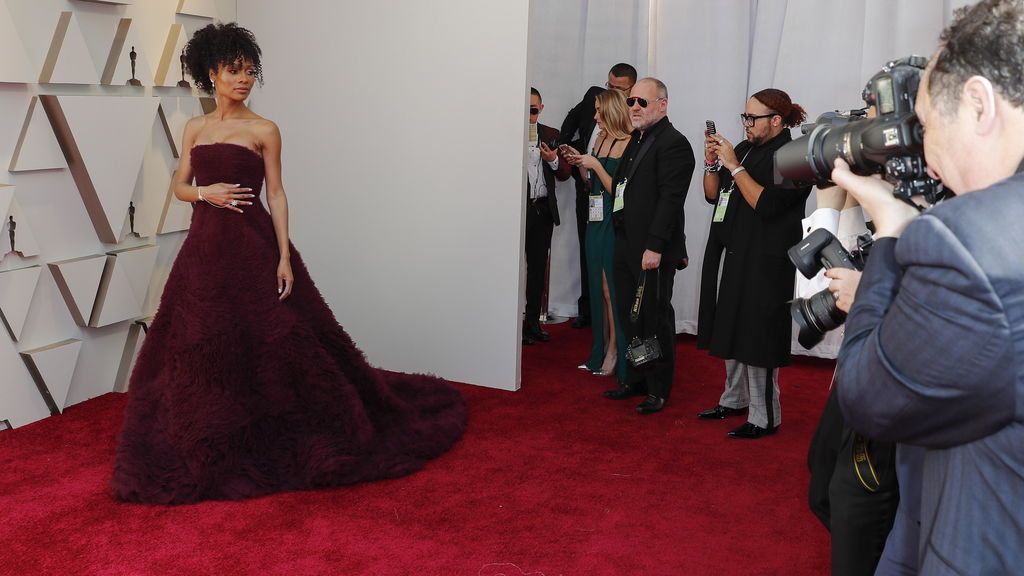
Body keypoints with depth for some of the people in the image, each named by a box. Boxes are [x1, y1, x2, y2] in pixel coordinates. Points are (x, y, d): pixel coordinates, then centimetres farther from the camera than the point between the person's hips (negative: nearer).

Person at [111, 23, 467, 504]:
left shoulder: (263, 130, -1)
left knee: (269, 341, -4)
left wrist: (285, 257, -11)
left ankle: (270, 441, 13)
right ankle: (214, 445, 23)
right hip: (205, 246, 4)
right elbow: (180, 186, 12)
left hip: (253, 245, -4)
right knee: (201, 345, 7)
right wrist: (206, 193, -11)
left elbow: (276, 194, -4)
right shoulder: (195, 128, 11)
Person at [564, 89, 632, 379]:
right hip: (595, 219, 8)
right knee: (598, 287, 12)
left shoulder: (627, 144, -12)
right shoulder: (600, 139, 11)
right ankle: (601, 352, 22)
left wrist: (595, 164, -15)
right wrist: (579, 164, 3)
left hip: (613, 222, -8)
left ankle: (615, 352, 12)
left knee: (611, 287, -1)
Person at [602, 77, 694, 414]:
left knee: (655, 319, 1)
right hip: (627, 245, 9)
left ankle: (659, 389, 12)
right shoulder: (637, 140, 17)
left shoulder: (674, 143, -12)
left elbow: (670, 199, -19)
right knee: (630, 317, 16)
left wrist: (654, 246, -23)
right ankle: (636, 379, 28)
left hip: (652, 249, -9)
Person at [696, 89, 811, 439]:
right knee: (731, 331, 16)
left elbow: (765, 204, -23)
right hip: (733, 256, 9)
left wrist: (734, 166, -19)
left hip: (764, 264, -9)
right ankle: (735, 399, 31)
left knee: (755, 337, -6)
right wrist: (712, 162, -1)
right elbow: (713, 194, 15)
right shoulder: (745, 149, 14)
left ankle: (764, 417, 3)